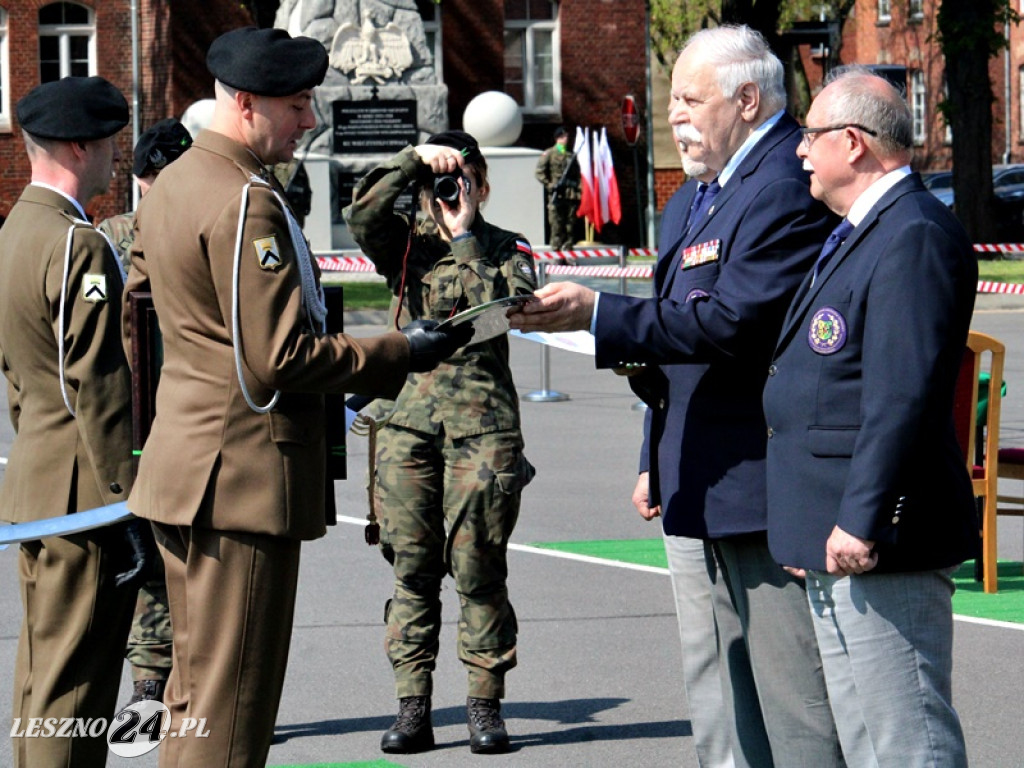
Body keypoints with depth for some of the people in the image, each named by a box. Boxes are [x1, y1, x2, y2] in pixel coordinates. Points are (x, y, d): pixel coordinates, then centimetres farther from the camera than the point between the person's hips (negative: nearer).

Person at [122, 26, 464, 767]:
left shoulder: (172, 184, 13)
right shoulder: (248, 205, -18)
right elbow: (276, 359, -21)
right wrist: (399, 354, -12)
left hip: (189, 471, 10)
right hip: (245, 479, -10)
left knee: (199, 688, 17)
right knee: (230, 708, -6)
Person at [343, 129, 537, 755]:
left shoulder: (507, 250, 10)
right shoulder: (407, 246, 13)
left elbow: (513, 306, -10)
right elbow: (362, 215, -7)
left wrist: (466, 237, -7)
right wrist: (414, 160, -12)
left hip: (482, 423, -2)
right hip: (409, 417, 2)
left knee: (478, 568, -4)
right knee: (413, 568, 2)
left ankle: (485, 704, 4)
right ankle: (413, 709, 4)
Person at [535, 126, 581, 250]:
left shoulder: (571, 155, 15)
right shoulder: (549, 154, 4)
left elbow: (577, 175, 18)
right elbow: (539, 173, 3)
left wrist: (578, 191, 6)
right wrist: (549, 185, -9)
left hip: (571, 194, 4)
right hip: (556, 195, -4)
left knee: (570, 222, 3)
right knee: (556, 222, -5)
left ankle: (568, 245, 9)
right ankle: (556, 246, -2)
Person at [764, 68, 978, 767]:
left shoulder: (916, 235, -16)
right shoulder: (859, 233, 19)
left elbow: (905, 394, -23)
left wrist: (861, 522, -25)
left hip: (880, 547, -11)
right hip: (837, 545, 11)